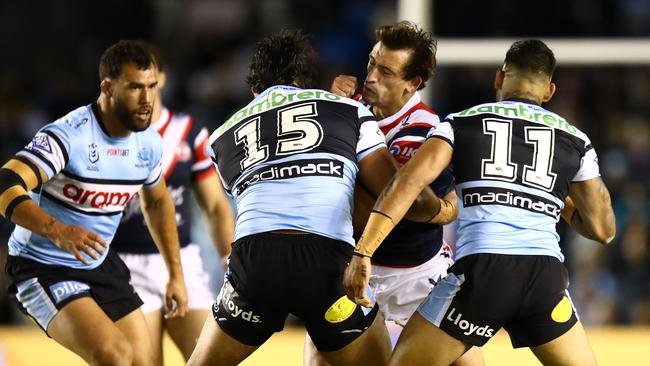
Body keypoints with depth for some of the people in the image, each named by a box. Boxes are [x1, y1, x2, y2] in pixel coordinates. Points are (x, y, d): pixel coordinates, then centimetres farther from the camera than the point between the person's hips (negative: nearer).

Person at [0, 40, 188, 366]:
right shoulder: (68, 135, -25)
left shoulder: (148, 143, -1)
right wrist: (58, 231, -52)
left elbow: (157, 203, 20)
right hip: (43, 269, -8)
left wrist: (176, 274, 20)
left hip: (100, 265, 8)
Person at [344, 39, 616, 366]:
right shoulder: (575, 140, 19)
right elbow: (602, 229, 21)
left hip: (480, 269, -2)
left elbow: (408, 182, -1)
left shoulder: (461, 122, 15)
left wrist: (362, 252, -6)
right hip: (546, 276, 2)